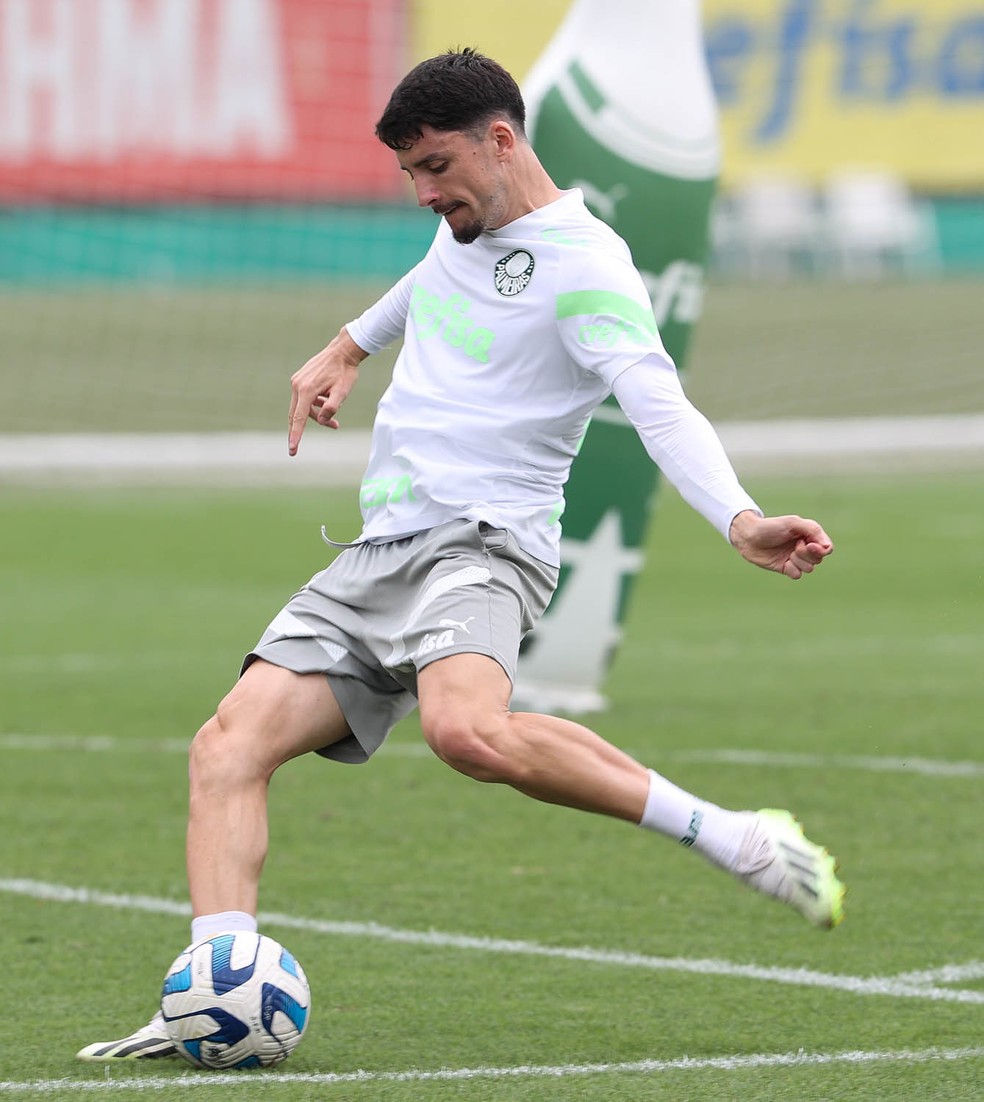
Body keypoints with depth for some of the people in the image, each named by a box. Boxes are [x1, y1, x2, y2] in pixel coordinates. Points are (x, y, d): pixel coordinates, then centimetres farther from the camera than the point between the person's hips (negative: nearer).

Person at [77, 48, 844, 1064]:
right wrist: (346, 348, 52)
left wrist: (740, 521, -39)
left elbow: (658, 404, -24)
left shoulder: (582, 265, -10)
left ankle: (736, 841, -25)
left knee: (466, 730, -38)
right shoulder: (467, 224, 17)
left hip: (481, 544, -8)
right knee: (228, 746, -10)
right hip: (375, 556, 8)